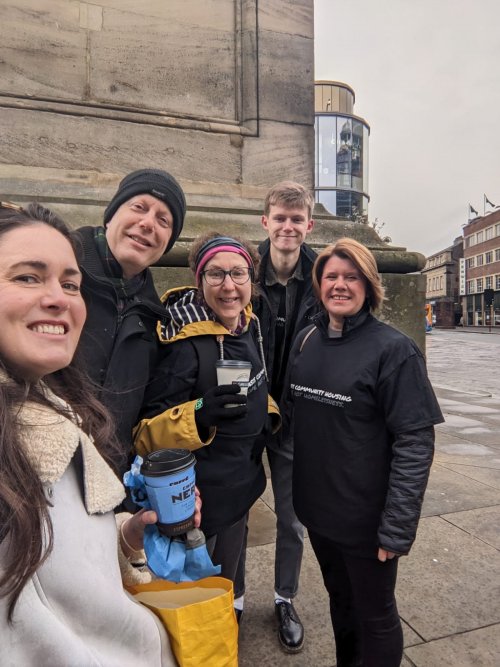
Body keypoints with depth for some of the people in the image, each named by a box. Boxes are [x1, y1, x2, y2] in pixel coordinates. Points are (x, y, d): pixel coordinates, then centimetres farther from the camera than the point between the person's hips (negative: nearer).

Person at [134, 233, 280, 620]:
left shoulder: (249, 325, -3)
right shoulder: (186, 343, -26)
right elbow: (147, 431, -22)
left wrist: (266, 411, 3)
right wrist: (199, 416, -37)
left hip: (242, 483, 7)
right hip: (199, 496, -7)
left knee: (228, 585, 27)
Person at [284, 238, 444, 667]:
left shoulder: (393, 349, -16)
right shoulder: (306, 341, 1)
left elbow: (415, 442, -18)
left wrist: (397, 526, -19)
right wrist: (300, 481, 7)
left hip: (367, 517, -5)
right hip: (316, 507, 5)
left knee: (375, 616, 17)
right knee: (340, 601, 26)